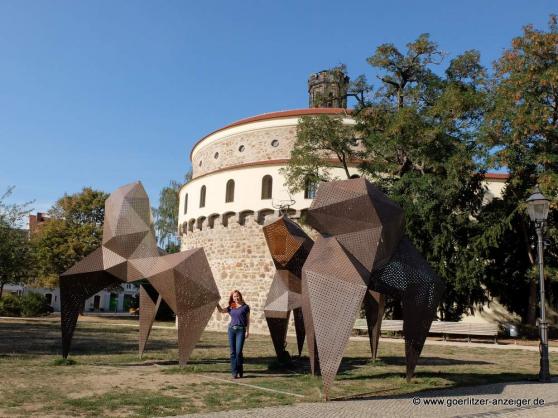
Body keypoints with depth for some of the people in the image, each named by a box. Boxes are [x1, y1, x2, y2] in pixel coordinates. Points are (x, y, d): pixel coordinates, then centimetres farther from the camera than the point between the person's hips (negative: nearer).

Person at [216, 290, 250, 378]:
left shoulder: (245, 307, 3)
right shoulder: (231, 307, 13)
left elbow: (248, 320, 4)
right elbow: (221, 310, 3)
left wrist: (247, 331, -2)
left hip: (241, 330, -4)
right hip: (231, 329, 4)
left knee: (238, 352, -9)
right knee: (233, 352, 3)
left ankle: (240, 370, 9)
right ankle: (234, 372, 8)